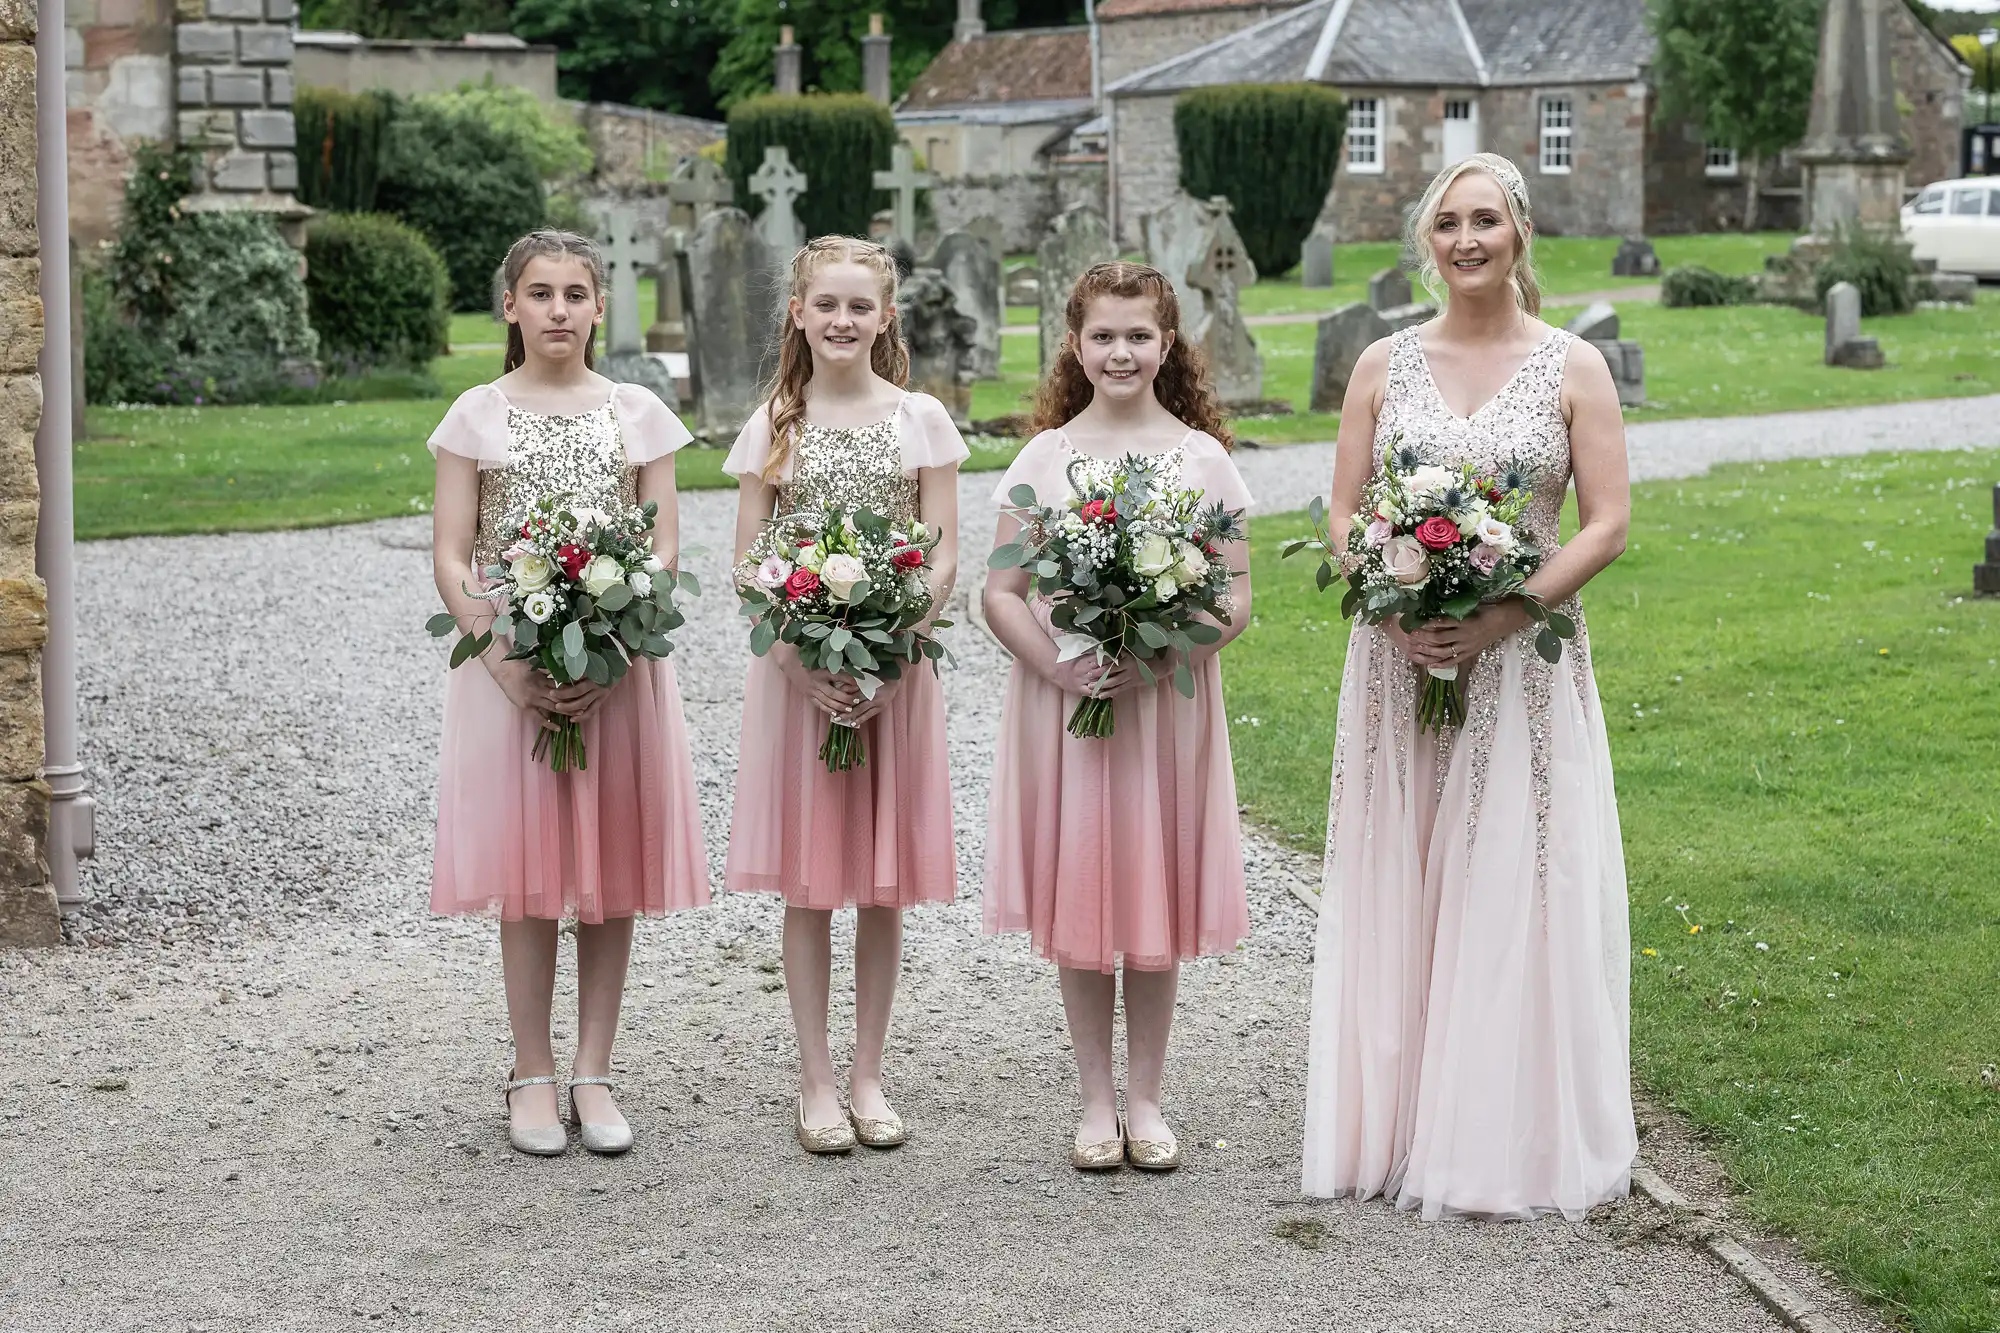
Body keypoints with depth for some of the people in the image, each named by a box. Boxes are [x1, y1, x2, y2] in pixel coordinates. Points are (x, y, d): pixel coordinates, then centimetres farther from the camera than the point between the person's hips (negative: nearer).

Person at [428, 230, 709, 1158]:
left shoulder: (637, 412, 5)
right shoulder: (477, 415, 3)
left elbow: (664, 552, 1)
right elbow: (450, 559, -1)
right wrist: (507, 664, -15)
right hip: (510, 665, -1)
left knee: (612, 867, 4)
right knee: (525, 869, 2)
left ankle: (594, 1073, 15)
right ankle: (533, 1078, 11)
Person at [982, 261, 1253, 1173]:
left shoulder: (1202, 457, 1)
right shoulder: (1045, 456, 2)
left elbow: (1237, 594, -1)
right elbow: (1001, 592, 0)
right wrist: (1058, 668, -16)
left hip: (1170, 701, 0)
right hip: (1064, 701, 0)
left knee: (1158, 893, 6)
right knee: (1078, 895, 4)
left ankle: (1146, 1098, 18)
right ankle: (1096, 1099, 16)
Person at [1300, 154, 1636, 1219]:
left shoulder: (1574, 368, 1)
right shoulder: (1384, 365, 7)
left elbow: (1607, 524, -3)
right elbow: (1344, 513, 6)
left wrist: (1501, 618, -15)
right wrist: (1399, 611, -12)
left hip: (1525, 668, -2)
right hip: (1398, 661, 2)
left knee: (1517, 889, 0)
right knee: (1397, 890, 5)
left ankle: (1514, 1141, 9)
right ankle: (1398, 1127, 14)